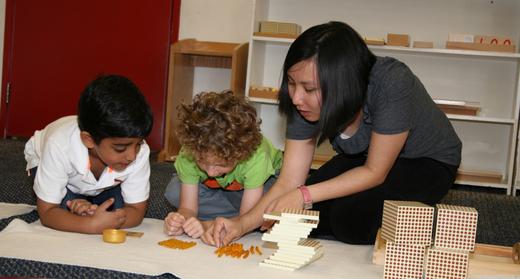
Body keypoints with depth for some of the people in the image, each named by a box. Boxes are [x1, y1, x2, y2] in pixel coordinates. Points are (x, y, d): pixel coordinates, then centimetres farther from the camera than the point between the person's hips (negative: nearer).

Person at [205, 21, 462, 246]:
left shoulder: (390, 84, -37)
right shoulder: (304, 103, -22)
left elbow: (375, 172, -28)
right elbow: (288, 182, -19)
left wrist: (304, 195, -31)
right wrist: (242, 224, -35)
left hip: (427, 161, -5)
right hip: (365, 157, 5)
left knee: (351, 217, -27)